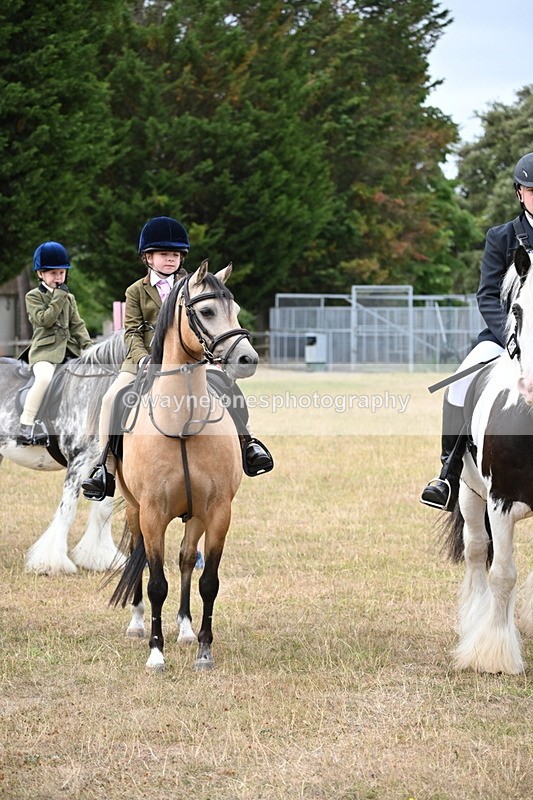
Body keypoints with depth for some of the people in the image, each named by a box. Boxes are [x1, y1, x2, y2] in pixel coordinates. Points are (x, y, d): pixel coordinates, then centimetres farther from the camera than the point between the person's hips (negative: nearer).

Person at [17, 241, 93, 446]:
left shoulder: (69, 298, 21)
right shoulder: (33, 297, 4)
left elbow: (77, 325, 17)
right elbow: (44, 319, -12)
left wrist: (88, 345, 2)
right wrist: (59, 297, -11)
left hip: (69, 348, 6)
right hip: (44, 349, -6)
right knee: (45, 377, -35)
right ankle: (25, 427, -29)